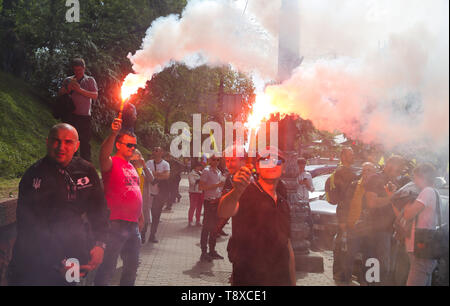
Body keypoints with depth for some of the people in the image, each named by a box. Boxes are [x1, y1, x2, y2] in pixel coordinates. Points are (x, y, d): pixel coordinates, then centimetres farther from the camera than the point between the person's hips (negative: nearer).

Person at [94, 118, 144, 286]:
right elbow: (103, 155, -32)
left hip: (133, 224, 9)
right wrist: (113, 134, -47)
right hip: (115, 224, -8)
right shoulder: (112, 163, -8)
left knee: (132, 265, 19)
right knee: (108, 267, -4)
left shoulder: (132, 167, 18)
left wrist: (140, 216, 24)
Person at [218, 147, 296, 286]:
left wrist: (293, 281, 16)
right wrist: (237, 191, -51)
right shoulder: (247, 192, -9)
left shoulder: (282, 202, 12)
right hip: (247, 278, -6)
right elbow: (224, 213, -31)